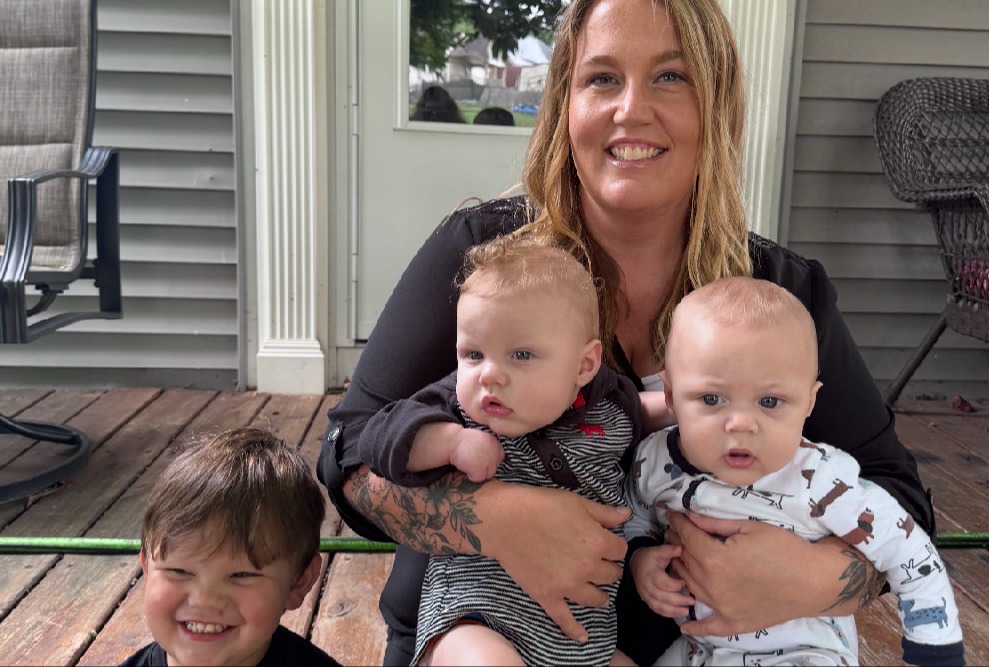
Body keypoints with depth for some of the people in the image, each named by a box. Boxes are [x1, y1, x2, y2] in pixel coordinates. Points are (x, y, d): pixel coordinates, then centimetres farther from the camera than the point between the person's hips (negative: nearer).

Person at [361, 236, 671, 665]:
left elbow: (636, 414, 24)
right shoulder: (457, 408, -5)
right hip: (473, 618, -4)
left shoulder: (609, 409, 2)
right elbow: (379, 437, -12)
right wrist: (452, 441, -24)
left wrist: (675, 404, 6)